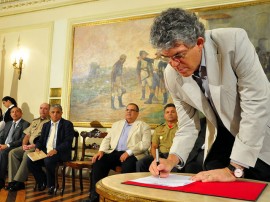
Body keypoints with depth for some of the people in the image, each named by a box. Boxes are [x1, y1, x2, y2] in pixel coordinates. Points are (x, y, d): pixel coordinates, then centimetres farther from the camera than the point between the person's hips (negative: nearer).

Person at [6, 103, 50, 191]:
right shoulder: (34, 121, 23)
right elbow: (27, 135, 20)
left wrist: (34, 145, -19)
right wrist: (24, 144, 1)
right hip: (28, 146, 7)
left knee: (27, 154, -34)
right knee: (13, 153, -15)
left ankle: (19, 181, -24)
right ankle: (13, 180, -16)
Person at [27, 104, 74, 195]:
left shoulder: (67, 124, -2)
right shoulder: (46, 125, 19)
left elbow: (68, 142, -11)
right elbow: (40, 140, 19)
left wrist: (56, 150, -25)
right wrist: (38, 148, -3)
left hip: (60, 153, -6)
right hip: (45, 151, 6)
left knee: (48, 160, -34)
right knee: (30, 160, -17)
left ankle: (51, 185, -8)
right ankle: (42, 181, 7)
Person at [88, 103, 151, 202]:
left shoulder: (144, 126, 9)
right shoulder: (116, 124, 25)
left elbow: (145, 144, -6)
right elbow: (107, 139, 19)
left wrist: (128, 152, -19)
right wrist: (101, 151, -2)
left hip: (132, 155, -4)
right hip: (114, 153, 4)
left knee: (128, 167, -36)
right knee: (98, 162, -22)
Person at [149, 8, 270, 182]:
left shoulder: (233, 42, -28)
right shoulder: (171, 75, -12)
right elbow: (188, 126, -3)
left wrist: (234, 169, -29)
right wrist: (172, 160, -22)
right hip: (222, 138, 4)